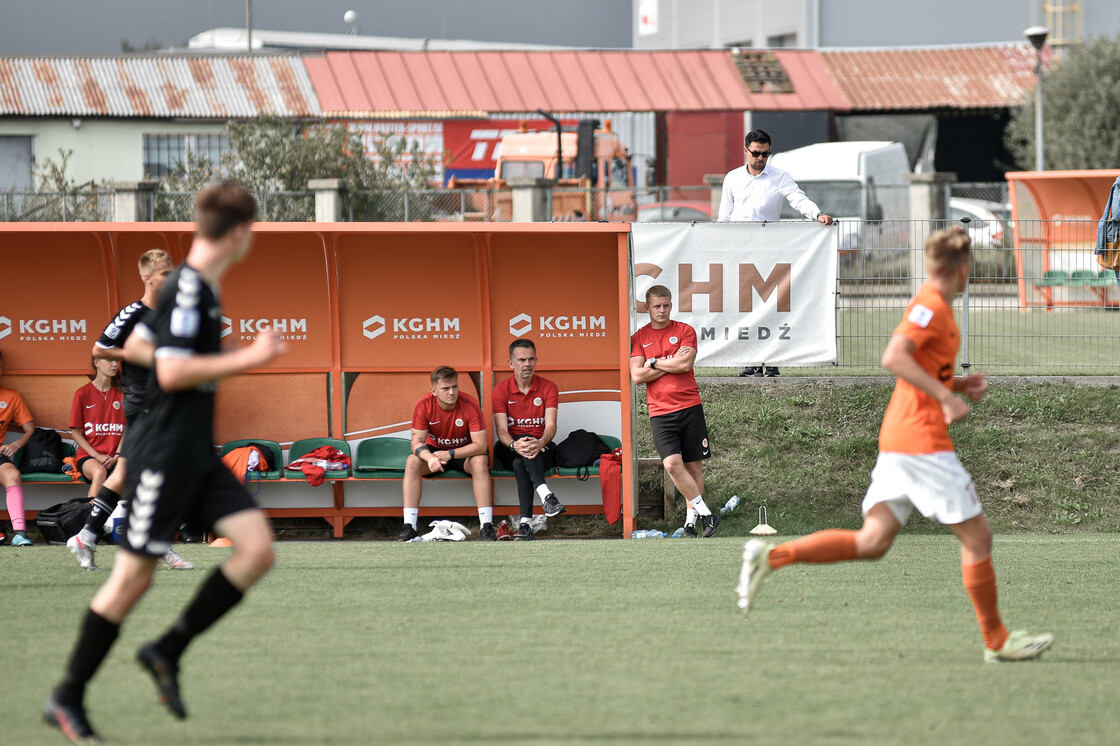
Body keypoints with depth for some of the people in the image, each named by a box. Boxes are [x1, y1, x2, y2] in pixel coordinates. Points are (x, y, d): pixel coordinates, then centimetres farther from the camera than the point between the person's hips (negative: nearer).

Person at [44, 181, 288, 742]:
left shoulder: (202, 287, 12)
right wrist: (246, 358, -21)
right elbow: (171, 373, -25)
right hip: (163, 457, -9)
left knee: (257, 550, -4)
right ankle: (68, 699, 9)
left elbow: (135, 345, 22)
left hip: (199, 456, 9)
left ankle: (167, 651, 5)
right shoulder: (188, 287, -17)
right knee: (133, 578, -3)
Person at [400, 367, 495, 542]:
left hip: (463, 452, -1)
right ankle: (409, 526, -30)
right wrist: (430, 458, -41)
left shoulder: (470, 405, -22)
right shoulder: (424, 405, -18)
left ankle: (486, 526, -33)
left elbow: (480, 446, -25)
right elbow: (417, 442, -18)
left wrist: (450, 454, -37)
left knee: (480, 461, -33)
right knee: (412, 462, -28)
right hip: (434, 450, 1)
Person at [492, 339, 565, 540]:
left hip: (542, 449, 0)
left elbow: (550, 425, -11)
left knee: (520, 463, -36)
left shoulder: (548, 388, 1)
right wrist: (515, 445, -34)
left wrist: (540, 443, -36)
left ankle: (525, 522, -49)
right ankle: (546, 496, -55)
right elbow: (501, 430, -10)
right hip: (509, 450, 0)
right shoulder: (501, 390, 1)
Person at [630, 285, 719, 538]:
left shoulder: (685, 331, 5)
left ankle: (691, 518, 14)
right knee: (672, 463, -17)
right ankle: (706, 513, -9)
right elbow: (637, 376, -4)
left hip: (690, 407, 0)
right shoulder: (639, 338, 7)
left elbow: (685, 364, -9)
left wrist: (655, 362, -2)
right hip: (660, 411, 0)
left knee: (693, 465, 2)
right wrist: (672, 364, -5)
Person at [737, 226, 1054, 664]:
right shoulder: (931, 305, -11)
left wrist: (958, 385, 14)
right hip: (922, 442, -9)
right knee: (977, 536, 0)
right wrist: (945, 396, -24)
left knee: (872, 542, 3)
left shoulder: (931, 305, 18)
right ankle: (997, 641, 8)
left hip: (896, 442, 9)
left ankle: (771, 557, -6)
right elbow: (893, 357, -24)